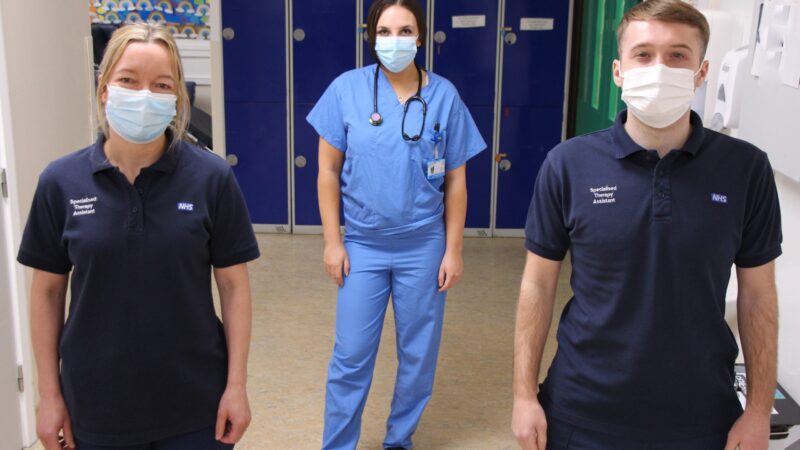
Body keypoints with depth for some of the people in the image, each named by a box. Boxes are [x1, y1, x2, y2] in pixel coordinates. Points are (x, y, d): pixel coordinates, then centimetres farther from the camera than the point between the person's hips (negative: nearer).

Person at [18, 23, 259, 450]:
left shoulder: (212, 177, -9)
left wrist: (236, 385, -6)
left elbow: (233, 285, -4)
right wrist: (49, 394, 3)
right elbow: (48, 290, 2)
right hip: (96, 407, 1)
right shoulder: (61, 181, -5)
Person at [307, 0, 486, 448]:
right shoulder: (348, 88, -5)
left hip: (423, 248, 1)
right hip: (362, 246, -1)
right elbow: (329, 170, 0)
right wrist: (332, 241, -3)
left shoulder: (444, 95, -3)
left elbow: (455, 181, 1)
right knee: (351, 356, 5)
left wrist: (453, 250, 0)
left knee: (419, 354, 12)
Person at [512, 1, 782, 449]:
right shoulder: (568, 164, -9)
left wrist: (759, 410, 0)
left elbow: (758, 295, 0)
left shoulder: (746, 168, -7)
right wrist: (525, 395, -4)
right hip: (581, 414, 0)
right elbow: (539, 284, -3)